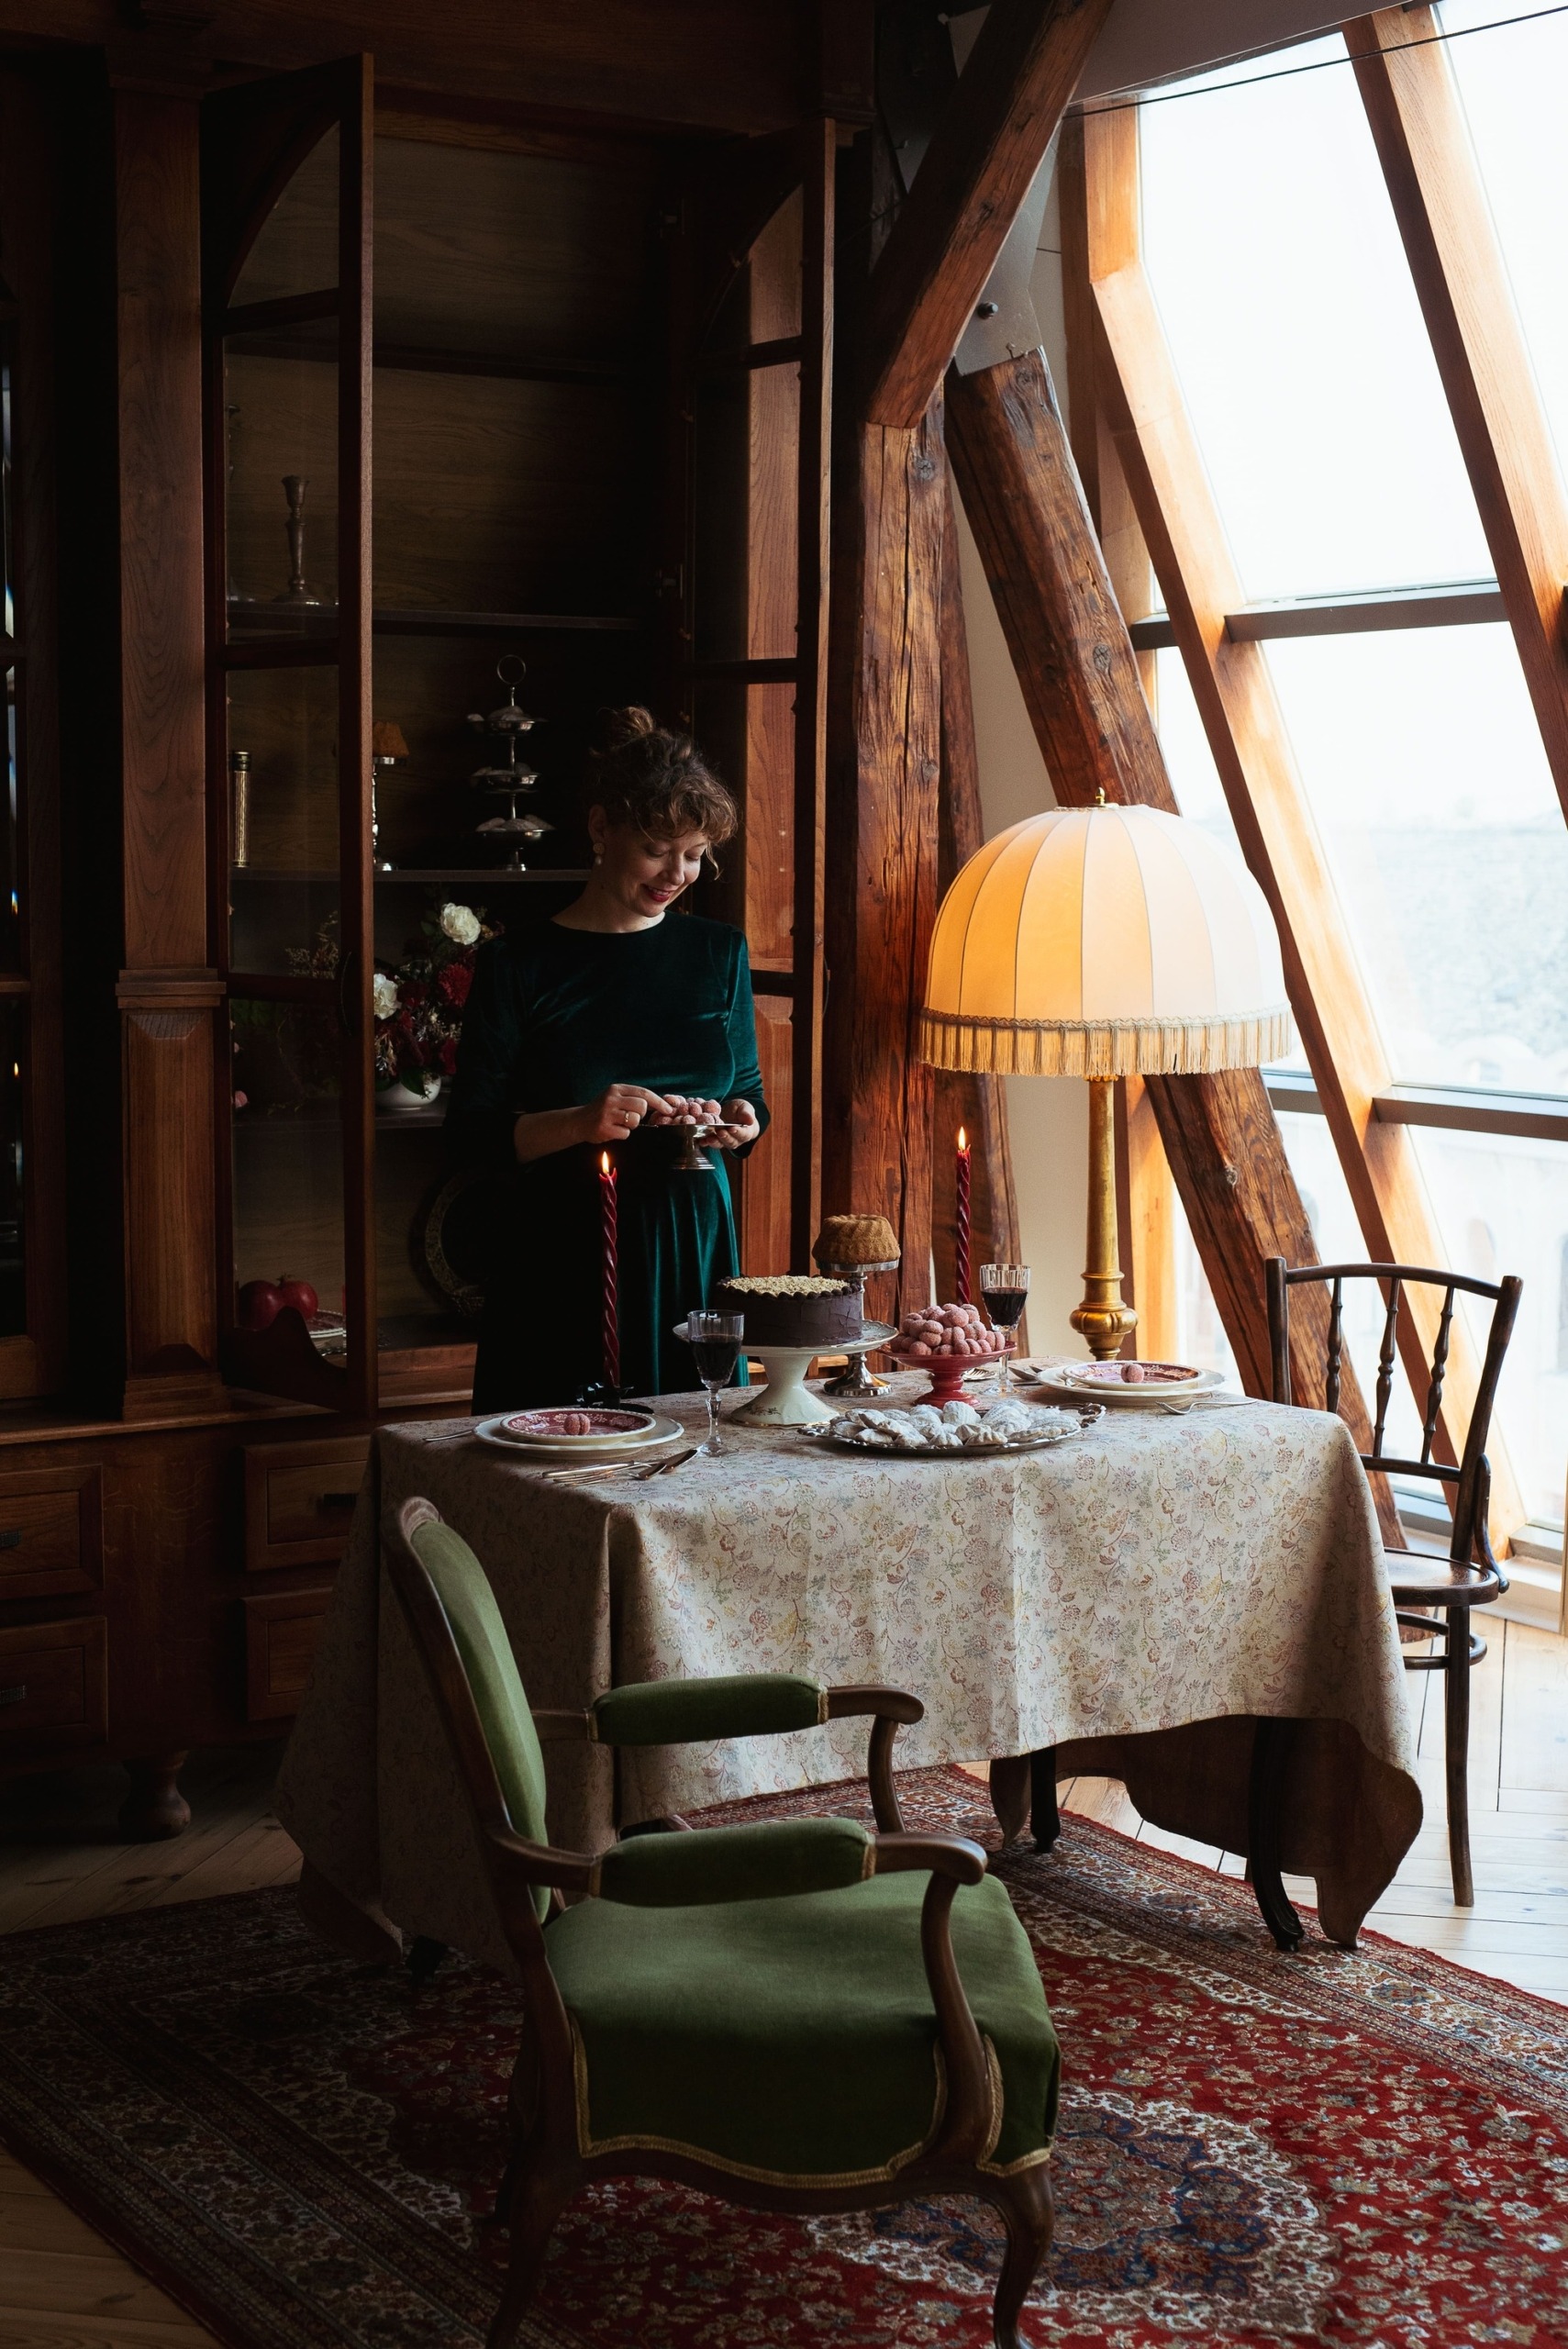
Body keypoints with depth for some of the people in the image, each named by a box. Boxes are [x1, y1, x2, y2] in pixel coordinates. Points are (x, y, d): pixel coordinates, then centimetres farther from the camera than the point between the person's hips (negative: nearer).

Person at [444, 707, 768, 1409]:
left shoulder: (719, 953, 10)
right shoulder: (519, 965, -2)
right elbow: (470, 1134, -6)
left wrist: (742, 1121, -5)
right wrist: (579, 1123, -22)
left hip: (691, 1253, 3)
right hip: (563, 1265, -3)